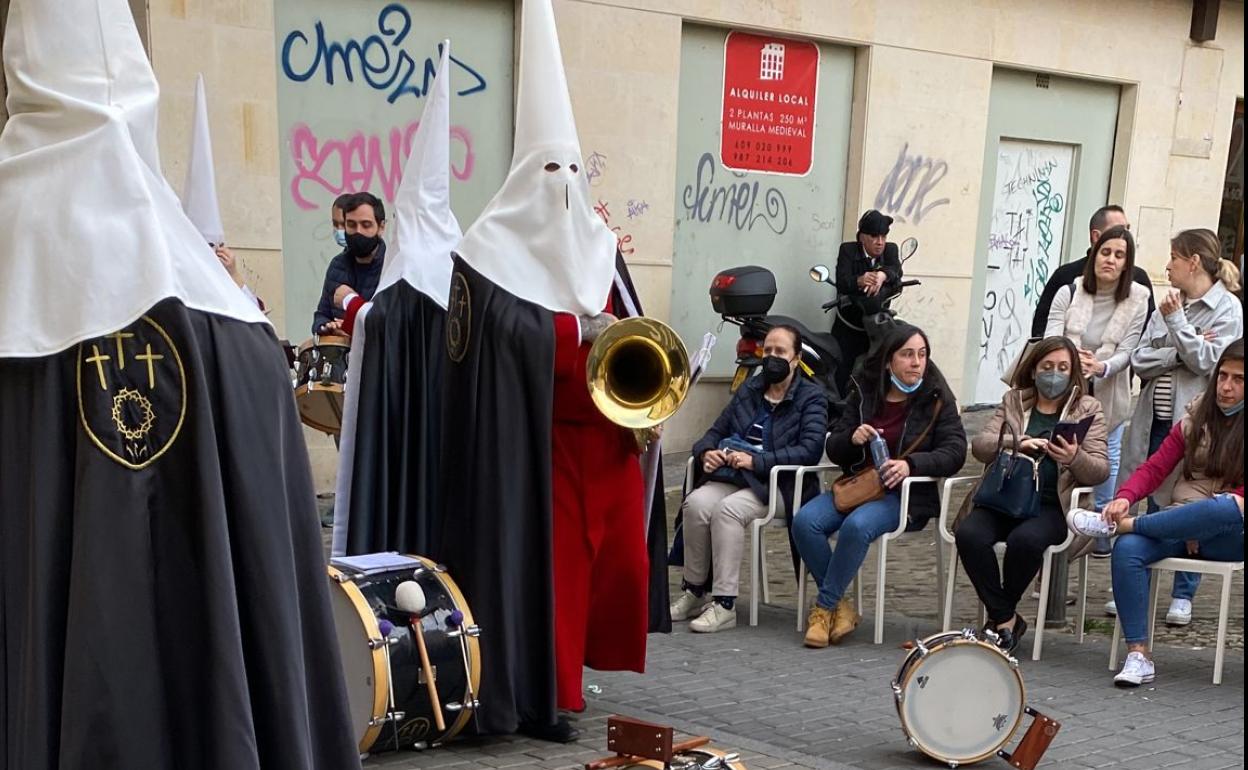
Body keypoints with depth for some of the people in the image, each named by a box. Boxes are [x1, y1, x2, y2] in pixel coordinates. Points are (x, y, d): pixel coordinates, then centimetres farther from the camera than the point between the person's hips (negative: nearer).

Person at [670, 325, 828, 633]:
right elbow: (716, 431, 21)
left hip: (775, 484, -5)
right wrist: (706, 452, -4)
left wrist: (756, 461, -19)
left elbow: (810, 449, -12)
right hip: (731, 476, 5)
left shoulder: (811, 397, 3)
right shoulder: (749, 390, 20)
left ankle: (724, 604, -28)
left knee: (728, 510, -33)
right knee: (696, 502, -27)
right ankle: (693, 592, -15)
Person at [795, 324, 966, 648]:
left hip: (907, 495, -4)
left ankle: (825, 608, -19)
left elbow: (955, 451, -8)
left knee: (857, 526, -35)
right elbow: (833, 449, 14)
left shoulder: (937, 399, 2)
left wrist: (911, 463, -24)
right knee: (804, 521, -23)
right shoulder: (864, 393, 12)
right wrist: (852, 439, -10)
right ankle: (842, 607, -13)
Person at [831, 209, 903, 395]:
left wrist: (882, 275, -42)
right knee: (842, 376, -6)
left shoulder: (890, 250, 4)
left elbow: (896, 270, -18)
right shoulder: (848, 250, -4)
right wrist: (860, 281, -42)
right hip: (847, 328, -2)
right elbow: (841, 283, -20)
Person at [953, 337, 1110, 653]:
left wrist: (1075, 457, -20)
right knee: (969, 535, -29)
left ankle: (1000, 617, -9)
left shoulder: (1088, 409, 12)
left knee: (1024, 540, -35)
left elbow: (1100, 470, 3)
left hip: (1051, 505, -2)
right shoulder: (1013, 401, 18)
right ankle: (1006, 619, -15)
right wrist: (1016, 444, -15)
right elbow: (980, 445, 5)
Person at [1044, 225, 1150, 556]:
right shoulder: (1068, 293, -6)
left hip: (1108, 399, 0)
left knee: (1106, 467, 5)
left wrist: (1101, 367, -33)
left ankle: (1104, 535, 21)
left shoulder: (1137, 299, -6)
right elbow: (1049, 341, -14)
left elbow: (1127, 352, -12)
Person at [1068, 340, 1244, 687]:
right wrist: (1125, 497, -11)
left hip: (1228, 535, -3)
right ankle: (1138, 655, -29)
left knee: (1229, 508, -40)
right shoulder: (1197, 417, 15)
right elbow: (1155, 468, 9)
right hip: (1178, 525, 4)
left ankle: (1121, 524, -27)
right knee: (1127, 550, -29)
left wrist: (1203, 518, -19)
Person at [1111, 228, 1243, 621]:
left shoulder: (1227, 309, -4)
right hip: (1156, 420, 5)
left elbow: (1208, 361, -13)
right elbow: (1140, 360, 3)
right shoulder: (1170, 305, 10)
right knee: (1154, 507, 11)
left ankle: (1182, 596, 15)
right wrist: (1180, 353, -12)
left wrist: (1177, 323, -15)